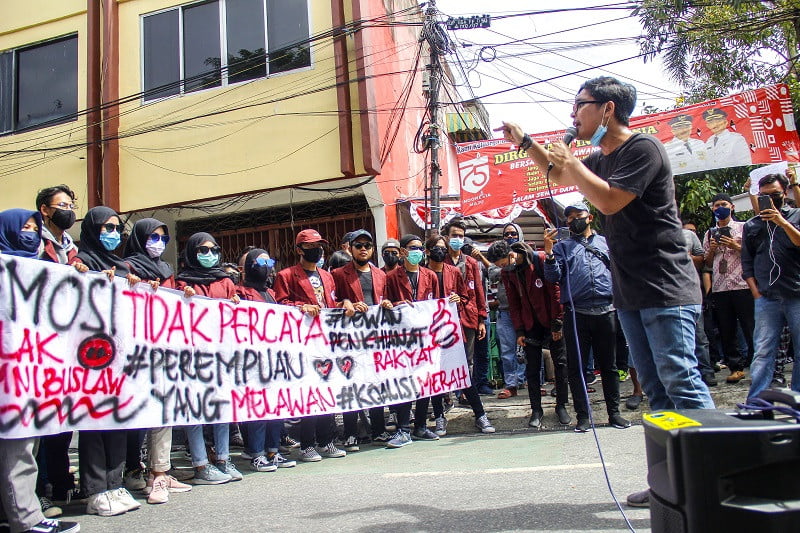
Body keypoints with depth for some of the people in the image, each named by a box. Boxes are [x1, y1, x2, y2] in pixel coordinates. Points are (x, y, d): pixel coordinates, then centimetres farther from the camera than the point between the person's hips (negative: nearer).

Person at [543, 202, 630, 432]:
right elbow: (553, 277, 3)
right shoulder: (562, 246, 14)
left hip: (606, 311, 1)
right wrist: (549, 253, -12)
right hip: (576, 314, 0)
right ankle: (583, 416, 11)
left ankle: (614, 412, 18)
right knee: (576, 367, 2)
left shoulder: (606, 242, 17)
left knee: (609, 365, 7)